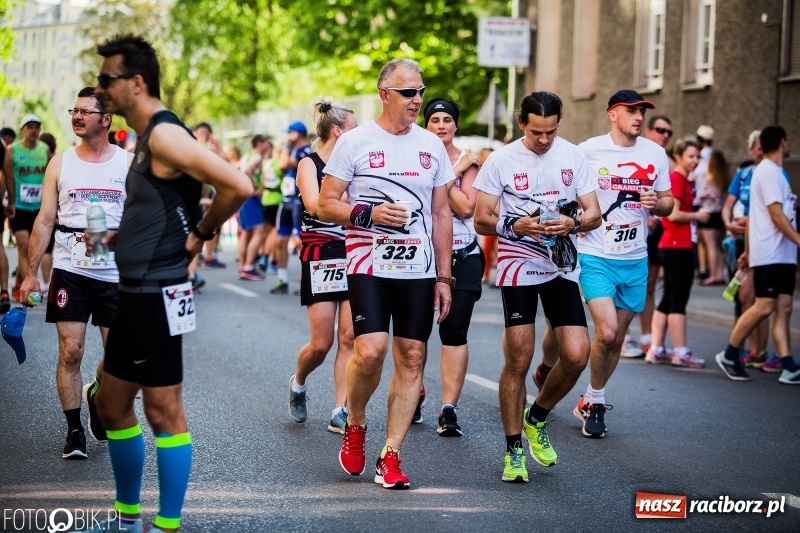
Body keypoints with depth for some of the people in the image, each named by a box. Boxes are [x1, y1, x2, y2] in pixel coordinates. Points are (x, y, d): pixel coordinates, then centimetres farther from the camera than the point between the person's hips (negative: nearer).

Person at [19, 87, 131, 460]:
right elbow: (45, 221, 5)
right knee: (70, 351, -4)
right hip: (69, 271, 0)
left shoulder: (129, 164, 2)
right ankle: (74, 430, 6)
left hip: (116, 273, 0)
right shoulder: (61, 163, 5)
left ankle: (96, 395, 34)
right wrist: (31, 273, -1)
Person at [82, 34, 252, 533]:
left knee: (163, 411, -2)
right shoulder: (146, 137, 14)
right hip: (134, 293, 11)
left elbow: (238, 186, -26)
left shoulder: (164, 135, -17)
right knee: (112, 404, 17)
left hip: (157, 296, -11)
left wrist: (202, 234, -14)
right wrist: (123, 235, 11)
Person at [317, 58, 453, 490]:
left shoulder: (432, 146, 9)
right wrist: (368, 215, -19)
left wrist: (443, 277, 9)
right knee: (370, 350, -17)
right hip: (369, 267, -4)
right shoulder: (355, 142, -3)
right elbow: (326, 204, -2)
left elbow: (441, 214, 13)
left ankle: (390, 456, 9)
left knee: (412, 358, 1)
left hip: (419, 271, 4)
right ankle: (355, 425, 12)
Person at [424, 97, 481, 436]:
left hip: (461, 256, -1)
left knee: (455, 332, -6)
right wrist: (451, 174, -13)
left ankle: (449, 409, -5)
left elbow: (467, 207, -9)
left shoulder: (468, 161, 2)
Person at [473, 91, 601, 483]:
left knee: (576, 355, -8)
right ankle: (514, 450, 10)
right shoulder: (501, 160, -4)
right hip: (517, 268, -3)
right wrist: (516, 226, -21)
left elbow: (594, 213, 5)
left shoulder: (574, 157, 4)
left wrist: (572, 223, -17)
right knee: (518, 361, -4)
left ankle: (537, 419, 20)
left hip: (562, 268, 3)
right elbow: (481, 219, -3)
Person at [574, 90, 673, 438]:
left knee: (617, 337, 10)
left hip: (635, 259, 4)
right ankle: (594, 401, 6)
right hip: (596, 256, -4)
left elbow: (668, 201, 12)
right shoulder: (588, 151, -6)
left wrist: (657, 203, -10)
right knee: (607, 331, -17)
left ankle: (593, 403, 29)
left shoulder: (655, 153, 5)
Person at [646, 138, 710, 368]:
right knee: (678, 301, -5)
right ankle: (681, 353, -1)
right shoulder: (678, 178, -13)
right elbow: (673, 214, -20)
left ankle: (656, 350, 15)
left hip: (670, 246, 10)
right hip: (678, 247, -10)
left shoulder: (681, 179, 16)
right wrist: (697, 216, -7)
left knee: (668, 299, 12)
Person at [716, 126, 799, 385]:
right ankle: (729, 355, 3)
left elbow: (752, 216, 22)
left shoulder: (770, 171, 19)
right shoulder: (769, 172, -11)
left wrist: (748, 250, 24)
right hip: (770, 254, -10)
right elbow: (776, 214, -18)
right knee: (764, 307, -9)